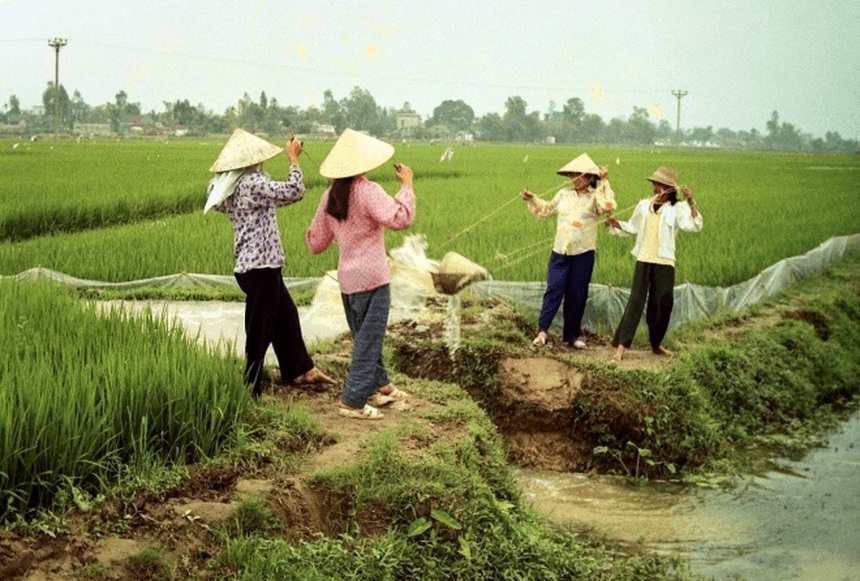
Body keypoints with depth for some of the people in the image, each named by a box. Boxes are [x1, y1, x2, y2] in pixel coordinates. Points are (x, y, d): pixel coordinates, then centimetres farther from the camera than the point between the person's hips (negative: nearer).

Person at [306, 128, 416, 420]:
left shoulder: (329, 197, 7)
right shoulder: (367, 191, -15)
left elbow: (315, 243, 13)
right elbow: (399, 219, -30)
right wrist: (407, 185, -20)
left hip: (346, 279, 8)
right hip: (372, 279, -8)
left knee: (364, 337, 21)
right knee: (368, 340, 0)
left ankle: (381, 387, 34)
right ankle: (352, 402, 1)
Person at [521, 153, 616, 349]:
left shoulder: (595, 196, -2)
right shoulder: (565, 193, 10)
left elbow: (608, 206, -25)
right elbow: (547, 209, 25)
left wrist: (604, 183, -20)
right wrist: (532, 200, 14)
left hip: (583, 253, -2)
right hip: (560, 251, 2)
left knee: (577, 294, 6)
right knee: (554, 289, -8)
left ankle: (571, 335, 16)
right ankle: (542, 330, -9)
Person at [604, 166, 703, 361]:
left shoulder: (677, 208, -1)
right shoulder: (644, 205, 10)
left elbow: (694, 226, -16)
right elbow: (632, 228, 20)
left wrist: (691, 203, -26)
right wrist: (616, 224, 3)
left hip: (664, 262, -1)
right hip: (644, 259, 1)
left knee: (663, 303, 5)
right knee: (635, 301, -6)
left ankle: (656, 343, 25)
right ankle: (621, 345, -10)